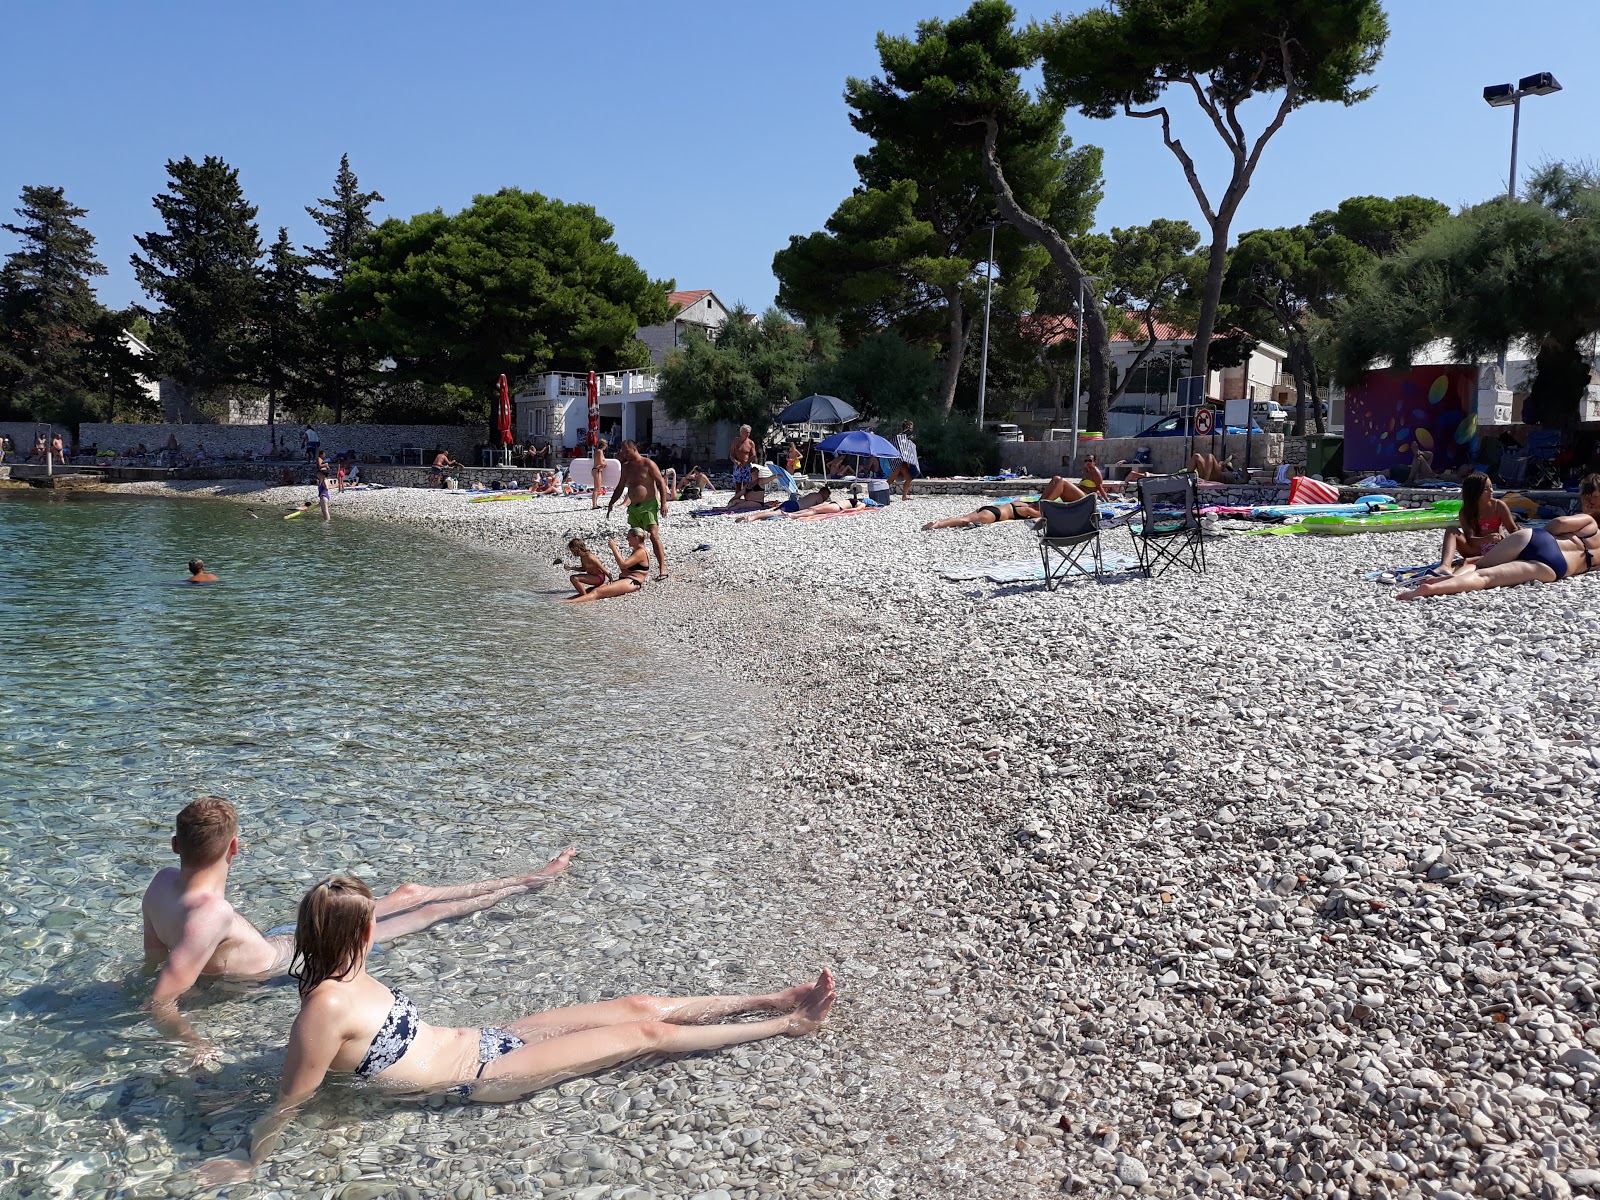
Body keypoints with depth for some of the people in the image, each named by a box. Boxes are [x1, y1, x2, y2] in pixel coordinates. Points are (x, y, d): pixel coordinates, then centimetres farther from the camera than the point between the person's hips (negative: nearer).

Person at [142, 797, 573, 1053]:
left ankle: (529, 879, 29)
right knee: (428, 909, 5)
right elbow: (161, 1004, -39)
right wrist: (197, 1047, -34)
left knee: (409, 892, 15)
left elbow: (153, 953, 0)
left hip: (275, 939, 9)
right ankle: (533, 882, 28)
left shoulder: (162, 881, -15)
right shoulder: (211, 914, -41)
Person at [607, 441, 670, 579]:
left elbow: (661, 482, -9)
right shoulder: (626, 467, 13)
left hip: (649, 505, -7)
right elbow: (620, 487, 24)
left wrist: (663, 503, -16)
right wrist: (611, 504, 20)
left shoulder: (648, 464, -7)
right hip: (633, 507, 7)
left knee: (654, 535, -17)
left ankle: (662, 568, -17)